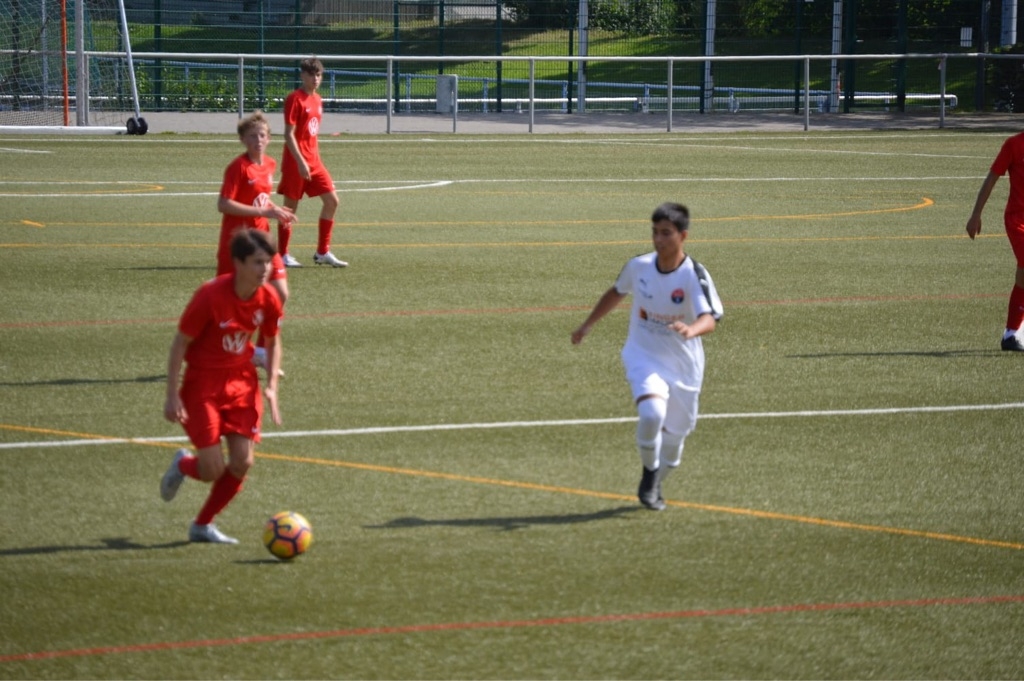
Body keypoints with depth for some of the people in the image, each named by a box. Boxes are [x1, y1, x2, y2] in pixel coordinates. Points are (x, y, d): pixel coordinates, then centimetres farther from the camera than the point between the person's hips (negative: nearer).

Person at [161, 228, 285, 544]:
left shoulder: (269, 299, -7)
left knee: (242, 463, -4)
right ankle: (183, 464, 29)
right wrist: (172, 396, -17)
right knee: (213, 469, -9)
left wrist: (271, 387, 0)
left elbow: (272, 343, 11)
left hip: (242, 382, 5)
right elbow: (180, 343, -14)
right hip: (203, 384, -5)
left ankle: (203, 526, 18)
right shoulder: (210, 296, -23)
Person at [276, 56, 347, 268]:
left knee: (332, 201, 2)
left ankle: (322, 253, 10)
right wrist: (301, 162, -21)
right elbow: (289, 135, -15)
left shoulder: (317, 100, 13)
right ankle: (282, 255, 9)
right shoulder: (295, 99, -11)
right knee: (290, 207, 0)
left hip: (314, 162, 8)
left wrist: (316, 159, 18)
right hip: (296, 163, -8)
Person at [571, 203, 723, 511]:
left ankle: (654, 485, 40)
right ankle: (649, 473, -2)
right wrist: (587, 325, 20)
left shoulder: (695, 276, -18)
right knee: (651, 413, -28)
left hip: (683, 365, 0)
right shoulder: (639, 266, -7)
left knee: (674, 434, 10)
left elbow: (710, 319, -32)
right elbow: (617, 292, 15)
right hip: (643, 356, 0)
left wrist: (691, 330, -54)